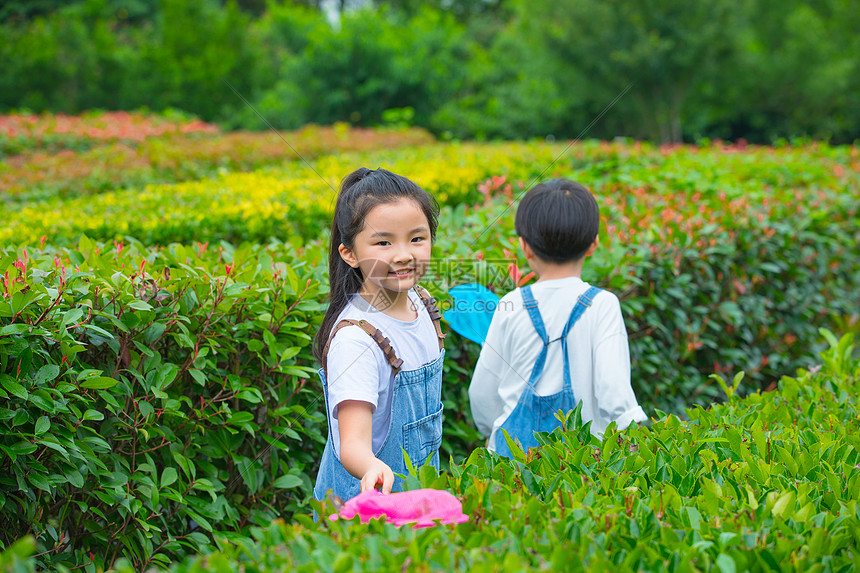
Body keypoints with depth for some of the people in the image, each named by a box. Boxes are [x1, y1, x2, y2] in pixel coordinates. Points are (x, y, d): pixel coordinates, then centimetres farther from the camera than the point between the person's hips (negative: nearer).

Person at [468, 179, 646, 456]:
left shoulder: (512, 306, -1)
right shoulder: (602, 304, -6)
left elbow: (482, 392, 7)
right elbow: (613, 393, -12)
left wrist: (493, 433, 26)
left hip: (514, 446, 2)